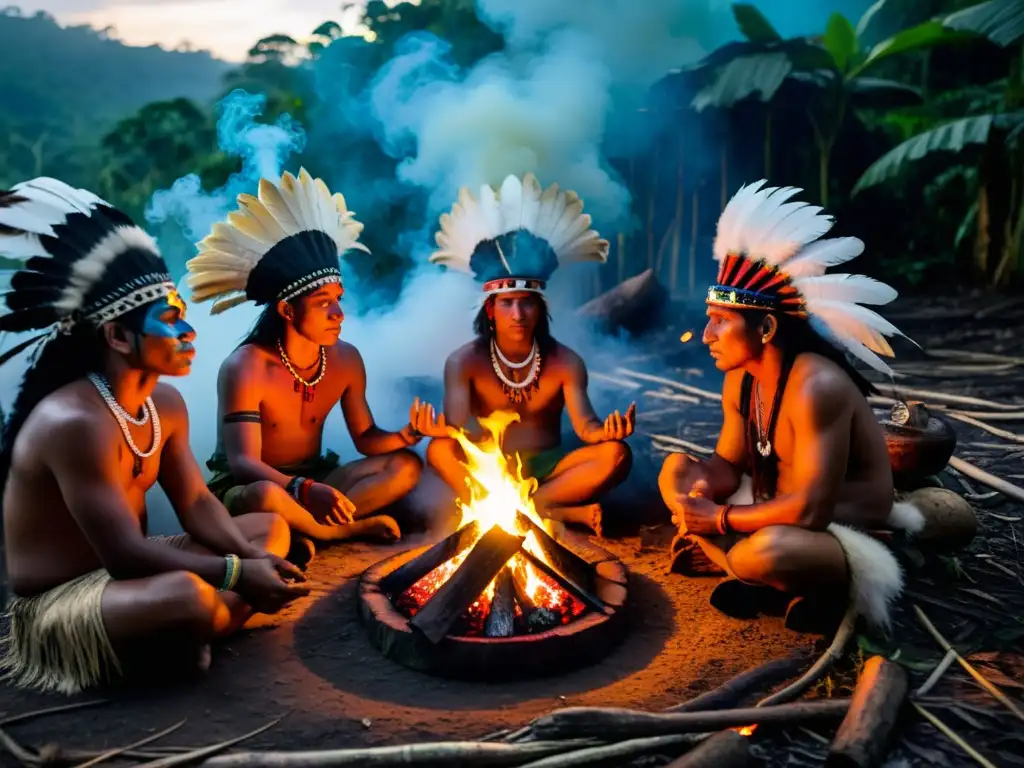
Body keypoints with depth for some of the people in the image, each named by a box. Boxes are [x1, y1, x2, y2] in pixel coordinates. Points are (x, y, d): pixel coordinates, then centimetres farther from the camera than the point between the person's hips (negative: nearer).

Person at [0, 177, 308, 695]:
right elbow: (125, 554, -29)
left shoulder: (165, 403, 0)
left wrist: (250, 561, -15)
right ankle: (177, 644, -2)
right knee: (187, 595, -38)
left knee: (271, 528, 10)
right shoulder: (74, 422, -27)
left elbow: (196, 503, 2)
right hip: (56, 608, -9)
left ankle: (182, 637, -5)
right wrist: (237, 574, -28)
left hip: (121, 574, 9)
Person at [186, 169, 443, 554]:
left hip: (314, 479, 6)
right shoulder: (245, 369, -21)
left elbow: (365, 438, 0)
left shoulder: (346, 359, -5)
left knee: (406, 466, -13)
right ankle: (353, 529, -16)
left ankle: (304, 529, -20)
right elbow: (243, 462, -28)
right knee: (265, 496, -42)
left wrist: (406, 434, -24)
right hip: (246, 487, -5)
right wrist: (305, 490, -47)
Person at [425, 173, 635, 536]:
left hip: (545, 466, 1)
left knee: (616, 454, -24)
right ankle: (557, 512, -33)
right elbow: (457, 428, -20)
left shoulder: (565, 362, -4)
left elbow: (585, 426, -15)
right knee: (439, 450, -33)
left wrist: (607, 430, -40)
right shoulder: (464, 361, -7)